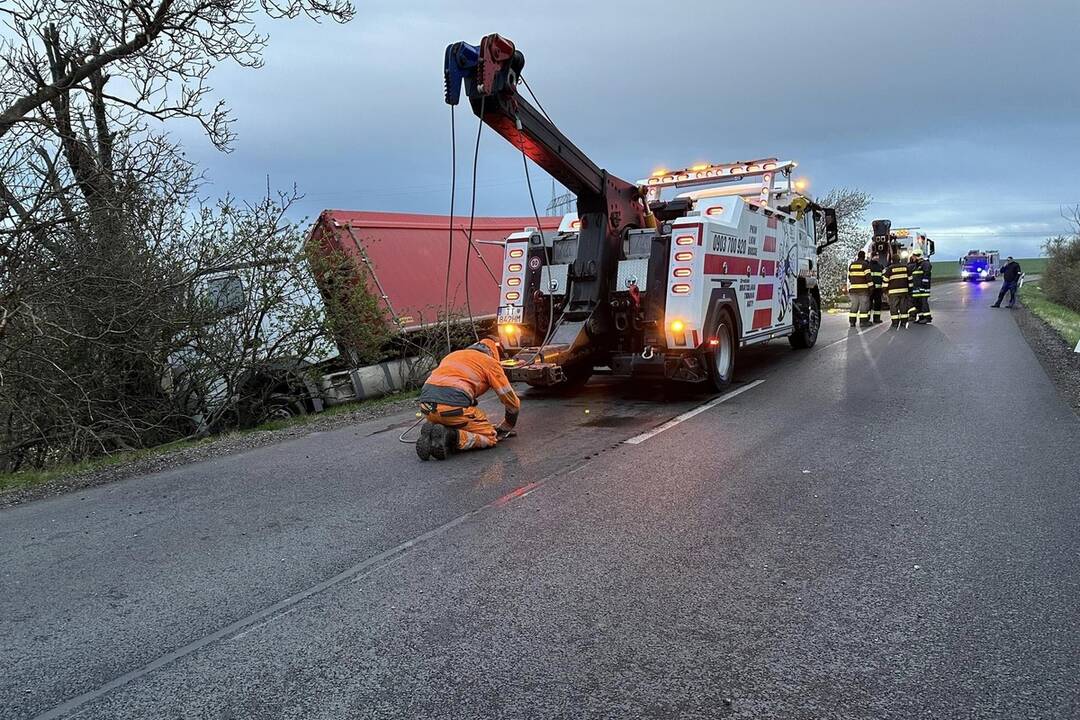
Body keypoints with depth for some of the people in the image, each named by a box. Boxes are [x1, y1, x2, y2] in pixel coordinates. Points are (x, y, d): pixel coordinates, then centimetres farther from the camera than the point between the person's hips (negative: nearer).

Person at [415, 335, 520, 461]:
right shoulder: (491, 363, 14)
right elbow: (513, 403, 18)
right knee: (490, 437, 10)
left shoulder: (453, 354, 32)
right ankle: (451, 436, -15)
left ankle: (431, 435, 1)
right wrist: (506, 429, 35)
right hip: (453, 405, -6)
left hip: (426, 403, 6)